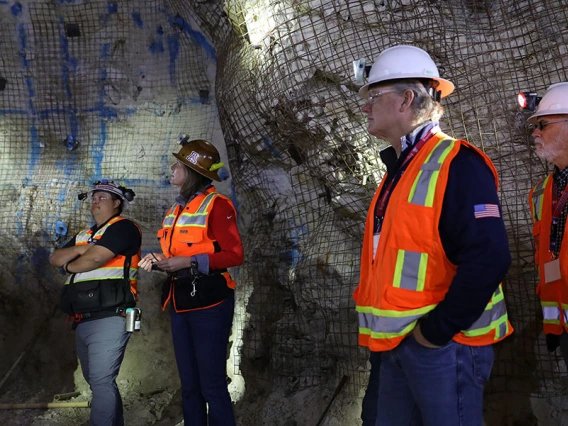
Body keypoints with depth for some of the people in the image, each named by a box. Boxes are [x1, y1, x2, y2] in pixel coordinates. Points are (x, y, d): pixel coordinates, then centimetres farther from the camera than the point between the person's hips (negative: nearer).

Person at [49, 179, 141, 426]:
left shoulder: (122, 227, -4)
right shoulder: (83, 235, 24)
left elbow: (94, 258, -16)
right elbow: (55, 258, 14)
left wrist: (69, 266, 4)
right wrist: (78, 249, -5)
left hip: (109, 318, -9)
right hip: (82, 321, 9)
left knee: (101, 382, -14)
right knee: (97, 382, 17)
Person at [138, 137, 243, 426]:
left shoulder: (216, 205, -10)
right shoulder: (176, 209, 15)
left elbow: (234, 255, -16)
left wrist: (189, 262, -21)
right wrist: (159, 260, 2)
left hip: (208, 302, -8)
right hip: (180, 303, 8)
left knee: (212, 385, -4)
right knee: (189, 384, 14)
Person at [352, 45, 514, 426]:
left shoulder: (456, 164, -14)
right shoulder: (399, 169, 14)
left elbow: (488, 259, -25)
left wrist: (438, 330, -19)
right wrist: (386, 328, 13)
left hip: (442, 343, -9)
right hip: (398, 341, 9)